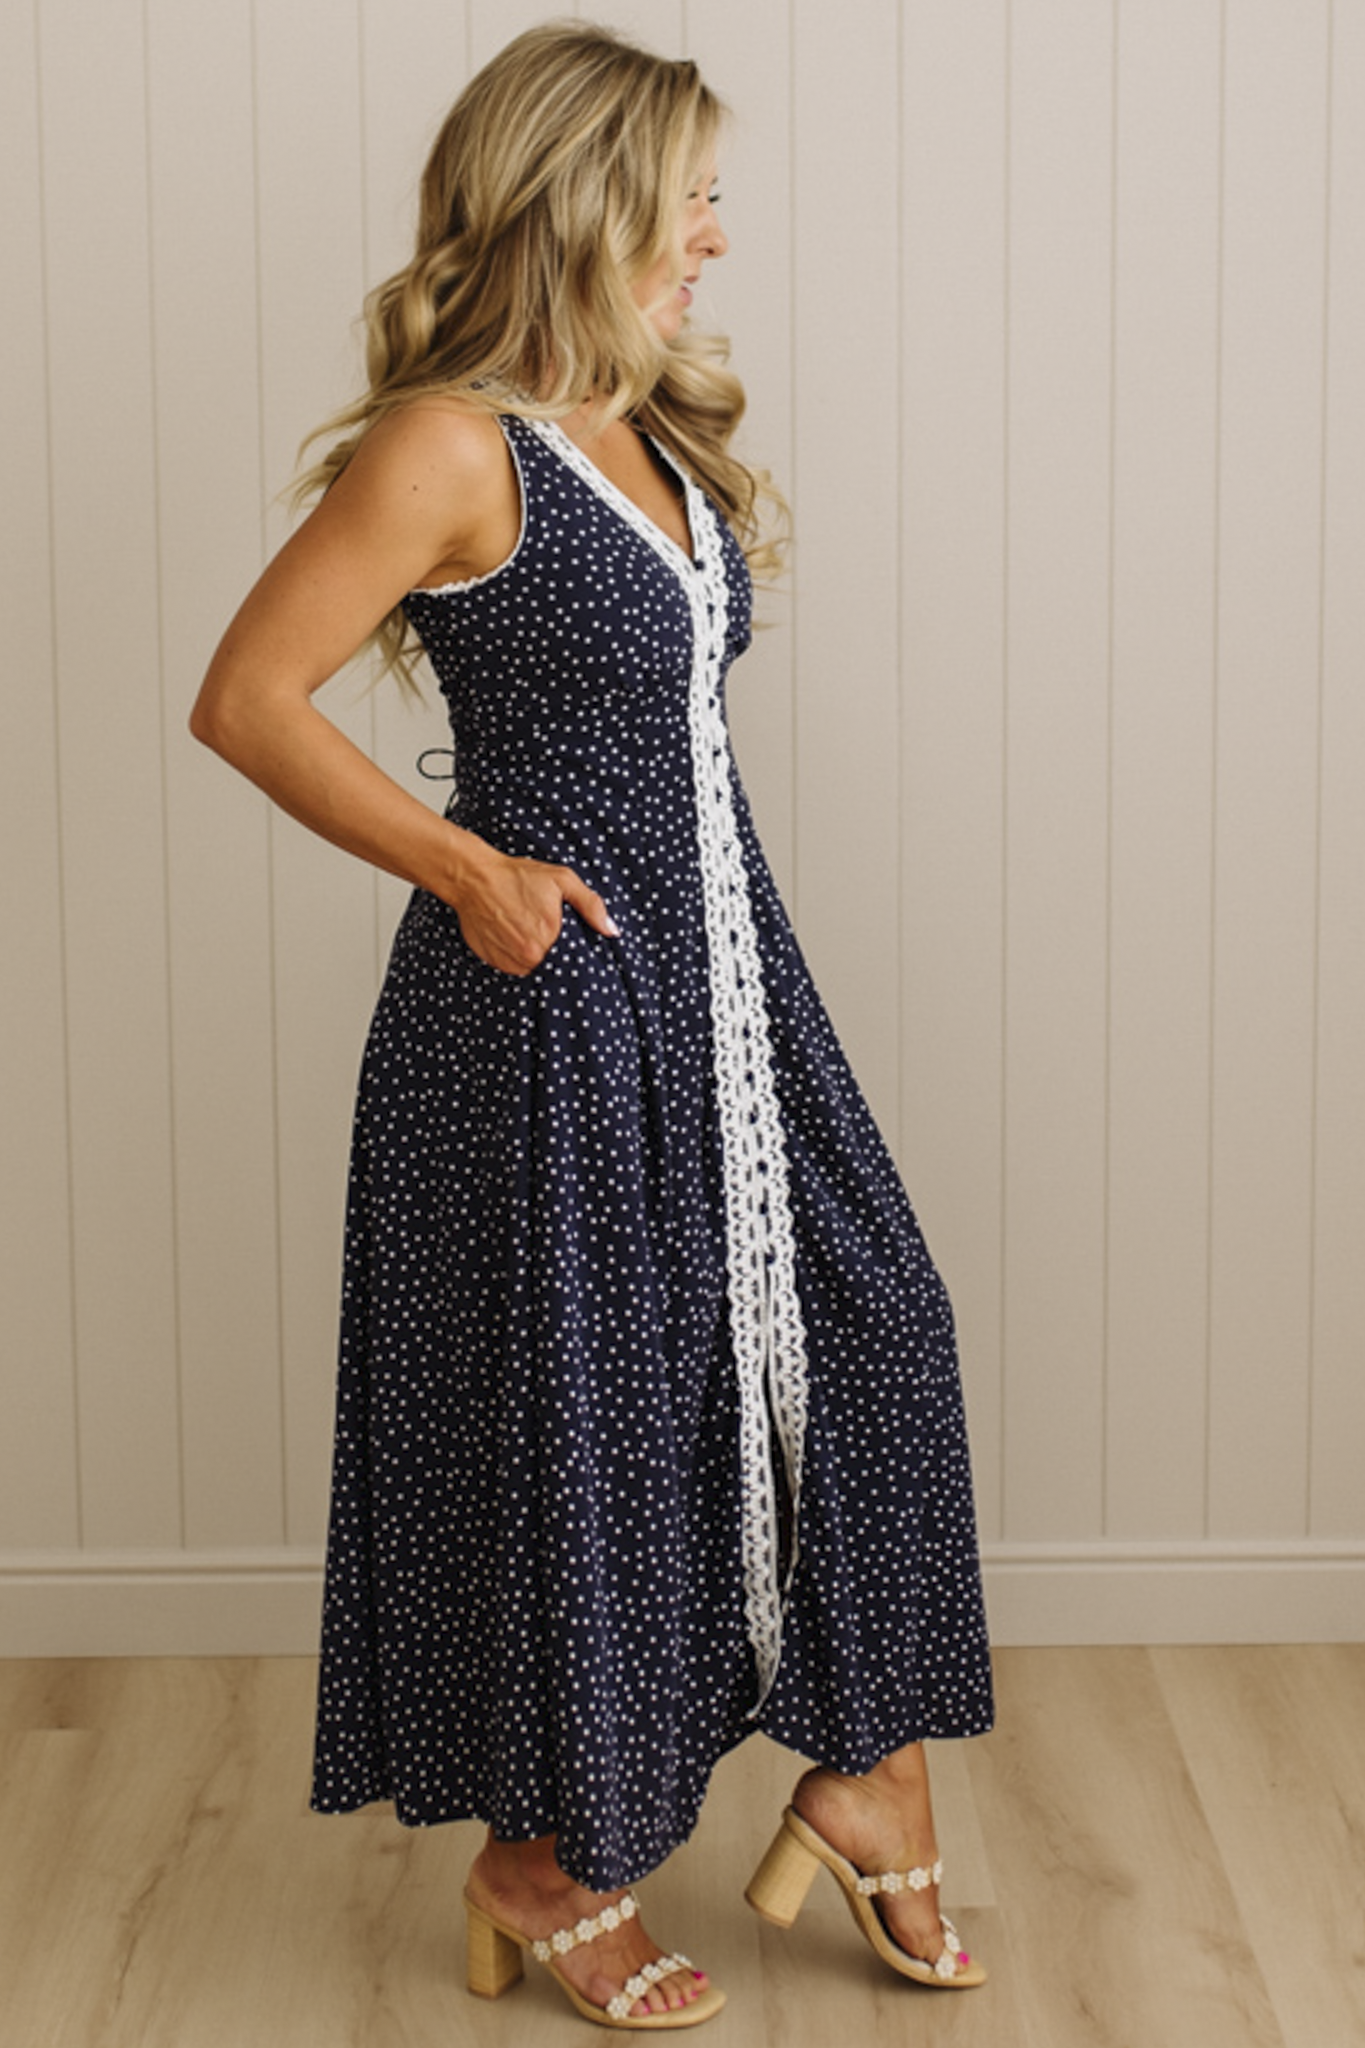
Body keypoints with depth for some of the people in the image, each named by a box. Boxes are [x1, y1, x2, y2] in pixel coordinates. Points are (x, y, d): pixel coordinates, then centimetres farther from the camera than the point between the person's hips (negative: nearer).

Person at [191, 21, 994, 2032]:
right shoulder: (450, 447, -15)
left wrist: (731, 550, 10)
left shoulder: (659, 434, 11)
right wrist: (468, 868, -17)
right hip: (555, 999, -8)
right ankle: (541, 1862, 22)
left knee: (862, 1326, 9)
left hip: (718, 971, 8)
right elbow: (246, 699, -16)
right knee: (571, 1412, 3)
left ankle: (866, 1767, 25)